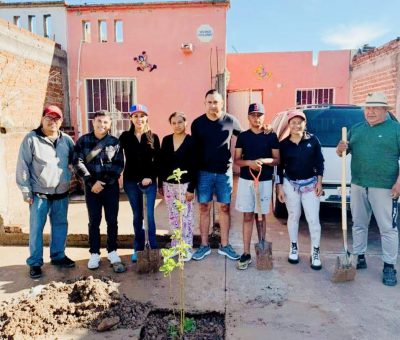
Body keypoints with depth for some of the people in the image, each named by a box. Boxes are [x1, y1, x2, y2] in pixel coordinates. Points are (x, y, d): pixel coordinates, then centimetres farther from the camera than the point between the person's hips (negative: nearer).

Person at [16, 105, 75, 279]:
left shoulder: (66, 139, 6)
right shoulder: (31, 139, -5)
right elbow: (22, 166, -6)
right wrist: (26, 191, -8)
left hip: (61, 193, 4)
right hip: (39, 194, -4)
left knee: (60, 226, 13)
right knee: (36, 229, 2)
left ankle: (58, 256, 29)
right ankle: (35, 263, 15)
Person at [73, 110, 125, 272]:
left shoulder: (114, 142, 2)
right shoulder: (83, 140, 2)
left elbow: (119, 165, -3)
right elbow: (78, 162, -5)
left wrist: (105, 182, -13)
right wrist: (91, 182, -14)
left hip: (111, 186, 0)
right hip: (91, 187, 0)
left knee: (112, 220, 4)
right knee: (94, 221, 6)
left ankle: (112, 253, 17)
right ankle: (94, 254, 17)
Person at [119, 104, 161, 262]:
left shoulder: (153, 137, 1)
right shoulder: (125, 136, 3)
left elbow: (157, 161, 0)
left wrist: (151, 177, -11)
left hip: (149, 181, -1)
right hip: (131, 181, 1)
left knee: (150, 215, -3)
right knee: (137, 216, 10)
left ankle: (153, 248, 11)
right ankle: (138, 248, 22)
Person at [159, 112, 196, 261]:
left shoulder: (191, 141, -7)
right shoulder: (166, 140, 6)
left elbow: (194, 166, -9)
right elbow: (162, 163, 9)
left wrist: (191, 188, -13)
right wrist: (160, 184, 8)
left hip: (184, 184, -4)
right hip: (168, 184, 4)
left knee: (186, 217, 0)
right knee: (173, 217, 12)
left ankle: (187, 248, 11)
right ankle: (175, 245, 25)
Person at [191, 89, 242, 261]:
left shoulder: (231, 121, -2)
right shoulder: (197, 123, -1)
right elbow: (194, 148, 5)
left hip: (224, 171, 0)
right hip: (204, 172, 0)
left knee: (224, 208, 6)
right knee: (204, 208, 6)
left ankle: (224, 245, 19)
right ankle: (204, 245, 17)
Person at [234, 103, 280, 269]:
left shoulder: (271, 136, 1)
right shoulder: (243, 136, 3)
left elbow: (277, 160, 2)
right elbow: (237, 160, 2)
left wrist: (264, 160, -18)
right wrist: (249, 162, -17)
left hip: (265, 181, -1)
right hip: (245, 181, 1)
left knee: (261, 216, 9)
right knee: (247, 217, 4)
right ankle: (246, 253, 9)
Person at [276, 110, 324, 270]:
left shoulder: (313, 140, -3)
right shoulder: (284, 144, -2)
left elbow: (319, 162, 2)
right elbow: (280, 167, 1)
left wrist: (319, 182, -3)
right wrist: (280, 187, -1)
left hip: (310, 184, 0)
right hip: (290, 184, 1)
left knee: (313, 219, -2)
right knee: (293, 217, 12)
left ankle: (315, 252, 12)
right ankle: (294, 248, 28)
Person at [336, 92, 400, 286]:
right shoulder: (356, 129, 12)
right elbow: (342, 152, 14)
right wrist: (340, 149, -10)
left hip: (384, 188, -5)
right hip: (358, 186, 5)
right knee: (359, 224, 13)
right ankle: (359, 258, 26)